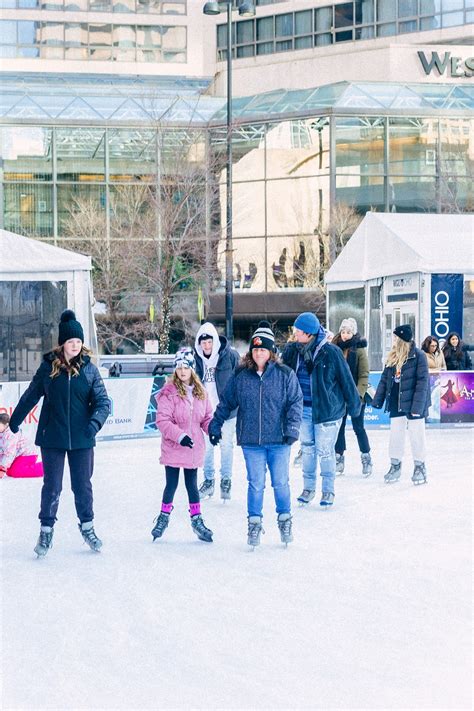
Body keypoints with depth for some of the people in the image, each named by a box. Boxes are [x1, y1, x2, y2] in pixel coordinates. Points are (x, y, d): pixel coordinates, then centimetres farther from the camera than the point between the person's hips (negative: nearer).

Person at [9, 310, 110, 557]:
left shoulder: (89, 369, -3)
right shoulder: (48, 367, -4)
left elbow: (102, 400, -6)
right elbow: (30, 396, 7)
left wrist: (96, 420, -25)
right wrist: (15, 420, 15)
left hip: (81, 438, 1)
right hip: (52, 437, -1)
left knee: (83, 485, 11)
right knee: (52, 486, 5)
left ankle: (87, 526, 30)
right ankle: (46, 529, 21)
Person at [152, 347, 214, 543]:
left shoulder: (200, 392, 3)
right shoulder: (169, 392, -13)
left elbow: (207, 417, 9)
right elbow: (162, 420, -16)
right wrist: (180, 436, -25)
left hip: (194, 448, 4)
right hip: (173, 448, -4)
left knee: (192, 484, 14)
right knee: (171, 484, 6)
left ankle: (196, 520, 23)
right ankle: (164, 517, 24)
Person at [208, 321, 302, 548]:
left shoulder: (284, 374, -2)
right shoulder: (240, 376, 2)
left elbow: (295, 402, -1)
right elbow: (226, 403, 11)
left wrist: (292, 427, -11)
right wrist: (215, 425, 12)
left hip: (279, 440, -1)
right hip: (251, 441, 1)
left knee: (280, 483, 6)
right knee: (255, 484, 6)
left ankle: (285, 520, 24)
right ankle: (254, 523, 18)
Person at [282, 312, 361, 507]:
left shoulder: (330, 352, -14)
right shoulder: (293, 351, -2)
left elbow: (346, 379, -7)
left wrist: (353, 404, -2)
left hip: (327, 410, -5)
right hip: (303, 410, 5)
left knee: (325, 451, 2)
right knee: (307, 449, 14)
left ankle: (328, 490, 16)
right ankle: (308, 487, 27)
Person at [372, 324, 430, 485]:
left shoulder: (418, 356, -12)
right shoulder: (392, 357, 7)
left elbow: (422, 381, -15)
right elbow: (384, 379, 12)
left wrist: (417, 406, -20)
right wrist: (377, 400, 7)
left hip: (413, 403, -6)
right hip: (396, 403, 6)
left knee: (416, 435, 4)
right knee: (395, 435, 11)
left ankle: (420, 467, 17)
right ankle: (395, 466, 23)